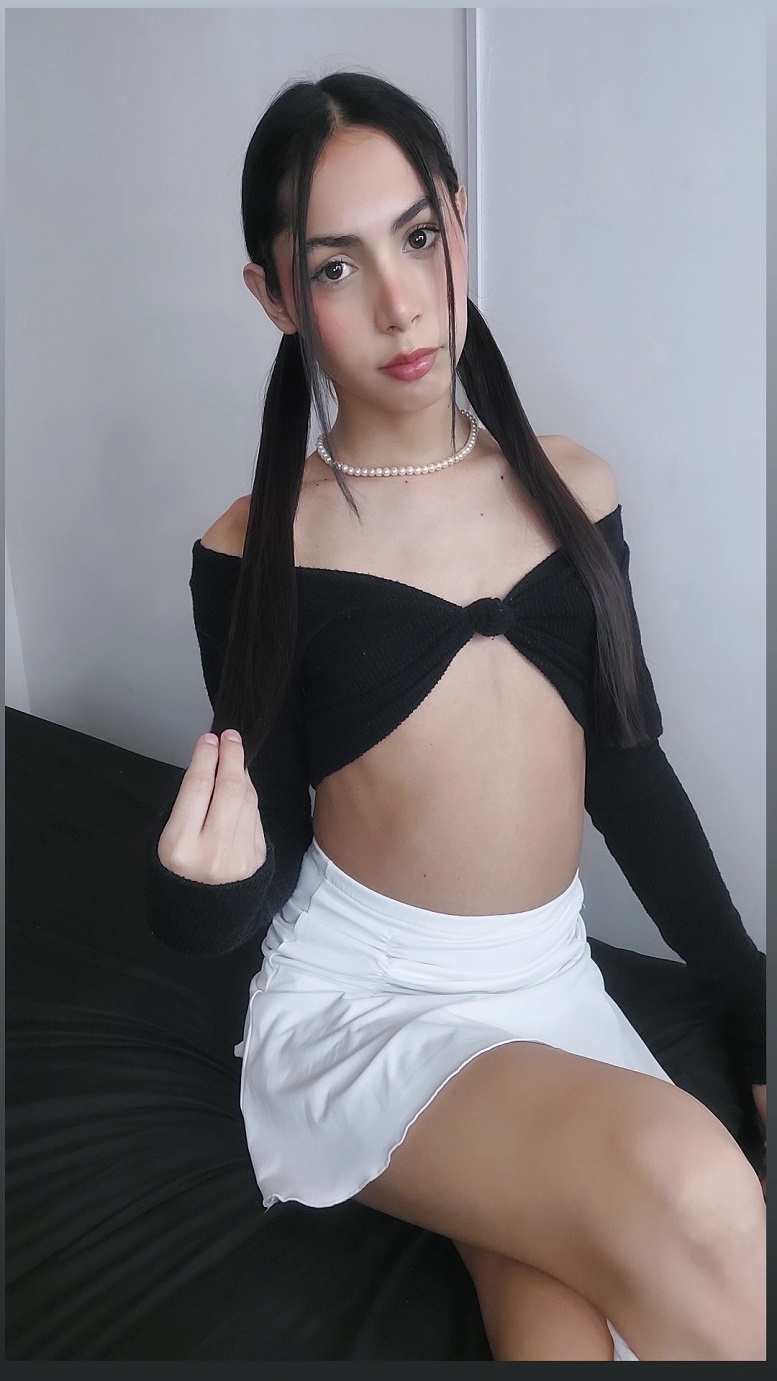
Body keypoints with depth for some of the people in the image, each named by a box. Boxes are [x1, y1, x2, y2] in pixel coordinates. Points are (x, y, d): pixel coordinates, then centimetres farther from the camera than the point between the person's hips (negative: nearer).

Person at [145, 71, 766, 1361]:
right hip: (357, 1007, -2)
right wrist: (209, 878, -25)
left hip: (556, 990, 3)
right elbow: (269, 858, -1)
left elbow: (630, 775, 9)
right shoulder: (255, 551, -6)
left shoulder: (573, 491, 3)